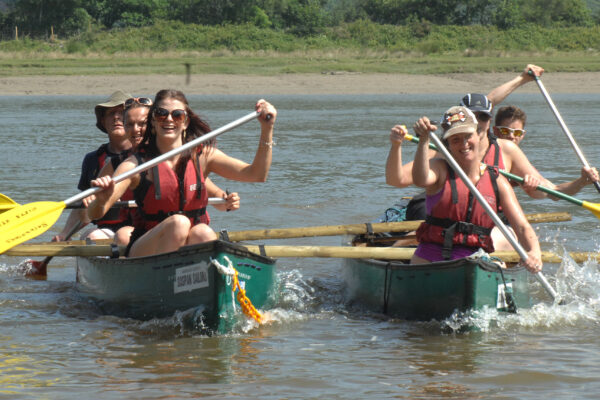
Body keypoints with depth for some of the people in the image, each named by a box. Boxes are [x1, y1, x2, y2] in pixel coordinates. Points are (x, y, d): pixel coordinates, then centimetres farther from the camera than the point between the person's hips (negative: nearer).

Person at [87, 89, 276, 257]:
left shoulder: (202, 156, 4)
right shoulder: (137, 165, -5)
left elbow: (257, 174, -5)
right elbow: (94, 215, -13)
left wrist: (267, 129, -17)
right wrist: (101, 200, -37)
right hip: (144, 251, -2)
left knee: (203, 233, -30)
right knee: (178, 222, -30)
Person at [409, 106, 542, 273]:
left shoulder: (497, 182, 7)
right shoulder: (440, 169, 3)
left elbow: (523, 227, -1)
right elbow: (421, 180, -22)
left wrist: (534, 253, -22)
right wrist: (424, 140, -35)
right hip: (429, 260, -2)